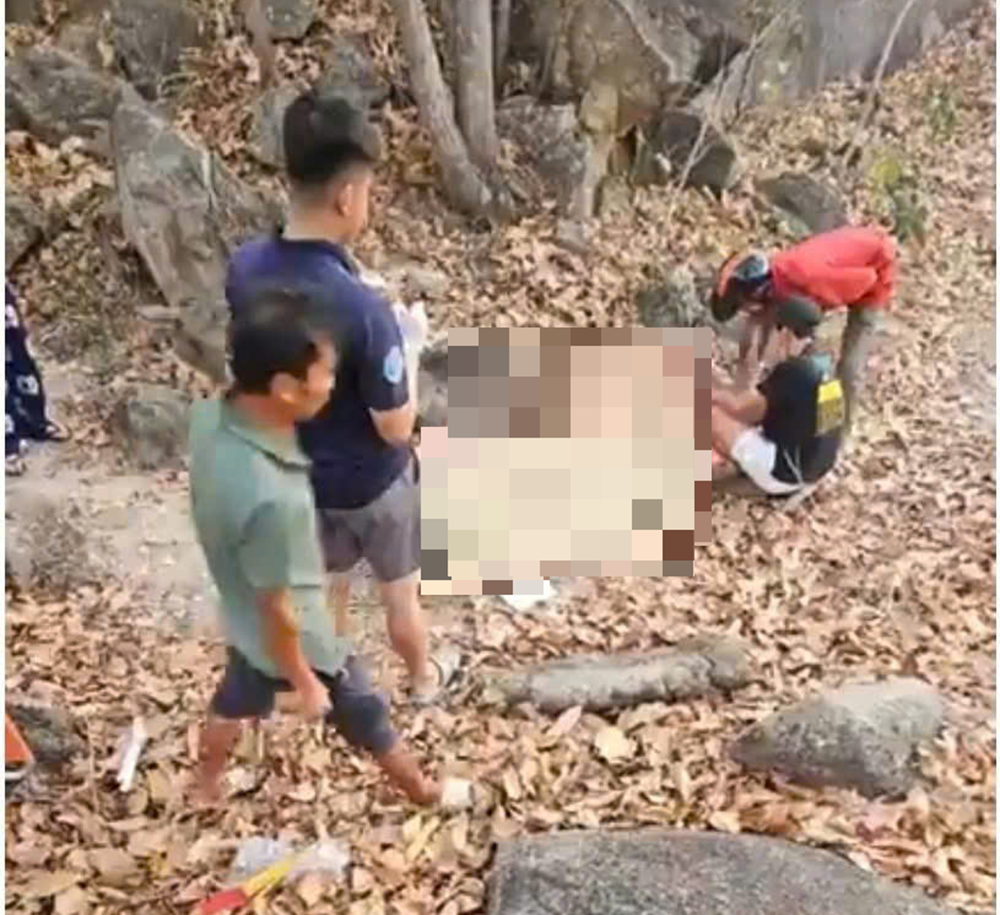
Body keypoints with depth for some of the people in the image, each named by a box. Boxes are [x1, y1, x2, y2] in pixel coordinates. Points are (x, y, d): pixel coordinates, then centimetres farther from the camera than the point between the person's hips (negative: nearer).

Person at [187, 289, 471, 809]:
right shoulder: (270, 497, -43)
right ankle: (422, 790, 49)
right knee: (364, 715, 21)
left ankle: (206, 784, 62)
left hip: (243, 619, 7)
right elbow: (279, 610, -27)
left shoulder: (211, 417, -20)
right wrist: (306, 684, -12)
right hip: (294, 639, -6)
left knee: (238, 694, 34)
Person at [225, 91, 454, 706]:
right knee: (401, 592, 23)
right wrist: (410, 344, -10)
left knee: (330, 585, 29)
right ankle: (424, 678, 49)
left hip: (299, 471, 6)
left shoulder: (245, 269, -15)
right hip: (372, 483, -5)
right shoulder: (363, 310, -36)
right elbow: (396, 428, -24)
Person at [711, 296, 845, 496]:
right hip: (815, 466, 9)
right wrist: (720, 393, 11)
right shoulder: (823, 364, 1)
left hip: (785, 473, -9)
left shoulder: (792, 371, -24)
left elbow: (739, 407, -13)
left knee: (710, 413, -5)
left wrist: (706, 392, 3)